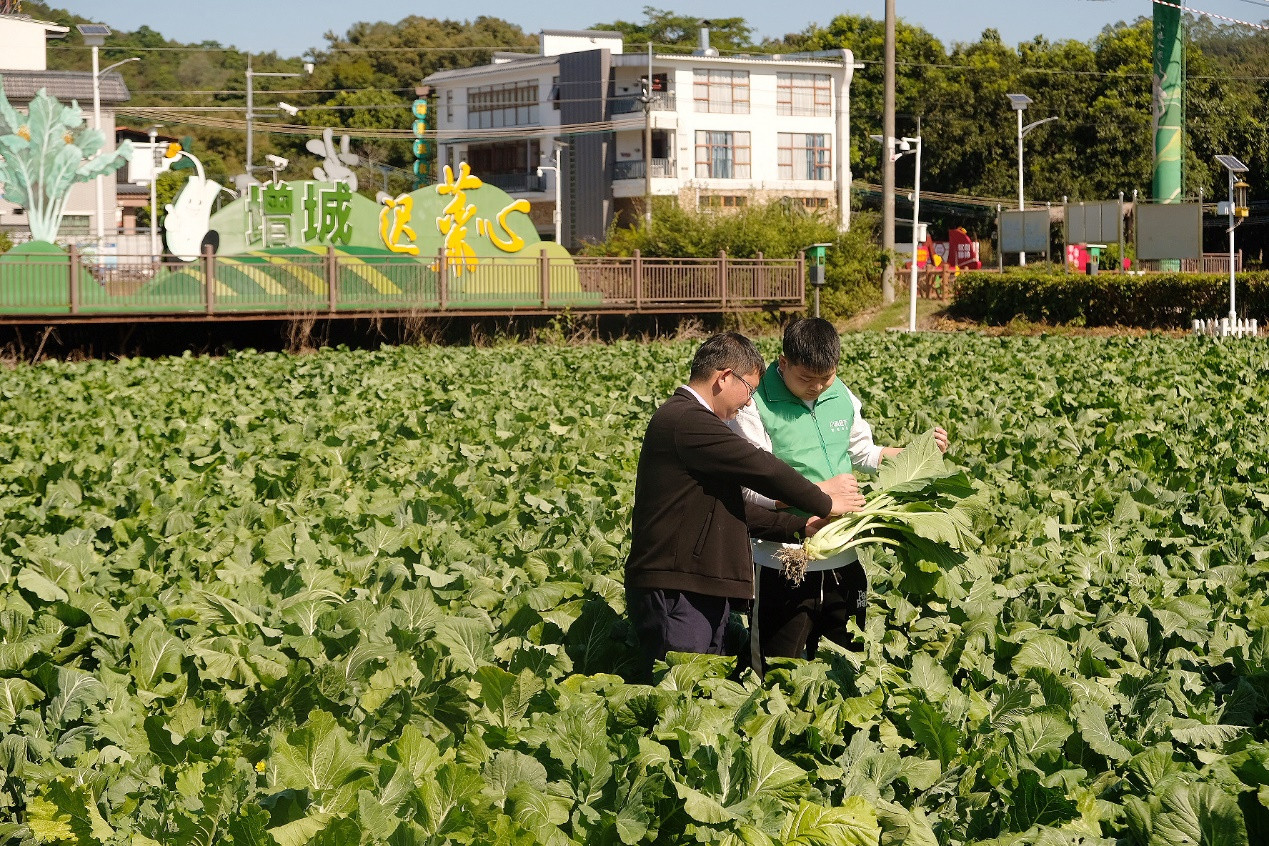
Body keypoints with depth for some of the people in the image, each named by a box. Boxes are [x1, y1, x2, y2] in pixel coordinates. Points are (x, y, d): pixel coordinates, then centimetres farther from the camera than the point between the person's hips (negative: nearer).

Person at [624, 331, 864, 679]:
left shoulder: (688, 420, 21)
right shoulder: (686, 420, -14)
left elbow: (735, 509, 22)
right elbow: (761, 468, -13)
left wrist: (800, 527, 15)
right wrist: (824, 503, 0)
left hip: (702, 591, 11)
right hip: (675, 594, -11)